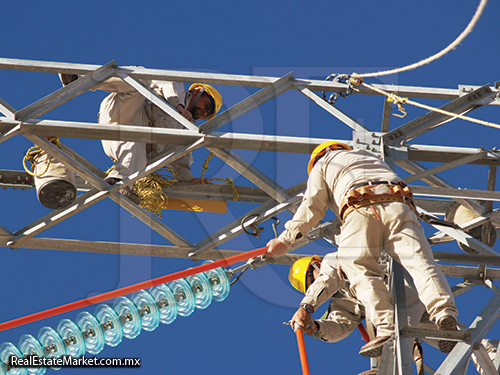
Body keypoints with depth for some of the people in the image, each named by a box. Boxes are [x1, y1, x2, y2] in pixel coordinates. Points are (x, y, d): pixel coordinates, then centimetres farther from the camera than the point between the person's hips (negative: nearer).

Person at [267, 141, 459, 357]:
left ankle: (386, 327, -25)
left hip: (362, 210, -3)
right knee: (419, 261, -11)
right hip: (398, 206, 3)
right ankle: (444, 313, -36)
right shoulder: (370, 157, 44)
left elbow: (311, 207, 20)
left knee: (361, 269, -4)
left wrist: (285, 240, 21)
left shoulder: (322, 165, 30)